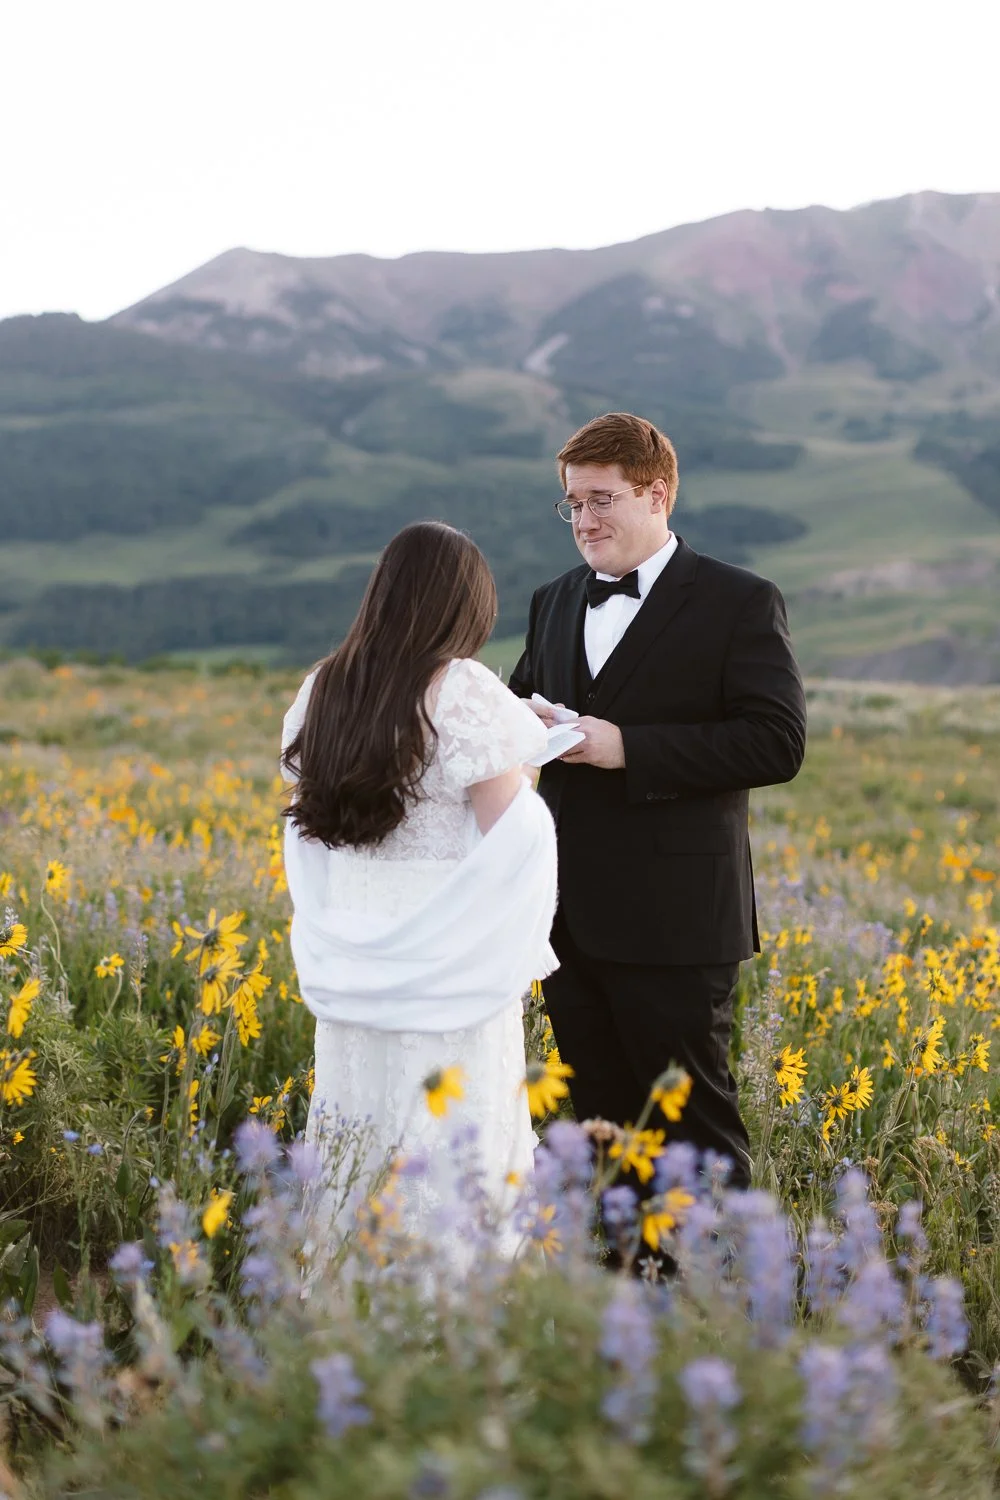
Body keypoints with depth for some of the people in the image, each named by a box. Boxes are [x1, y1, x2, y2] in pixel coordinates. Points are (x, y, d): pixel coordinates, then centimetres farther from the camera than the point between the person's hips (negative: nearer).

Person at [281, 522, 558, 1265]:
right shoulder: (462, 692, -14)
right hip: (449, 960, -6)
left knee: (359, 1133, 14)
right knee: (450, 1146, 3)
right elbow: (508, 835, -14)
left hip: (354, 964, 6)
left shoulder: (324, 689, 5)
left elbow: (308, 820, 10)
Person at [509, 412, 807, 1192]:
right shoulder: (555, 602, 15)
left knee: (693, 1124, 3)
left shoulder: (740, 603, -6)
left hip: (674, 920, -6)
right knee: (599, 1113, 16)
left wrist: (628, 748, -21)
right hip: (571, 915, 6)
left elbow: (778, 743, -15)